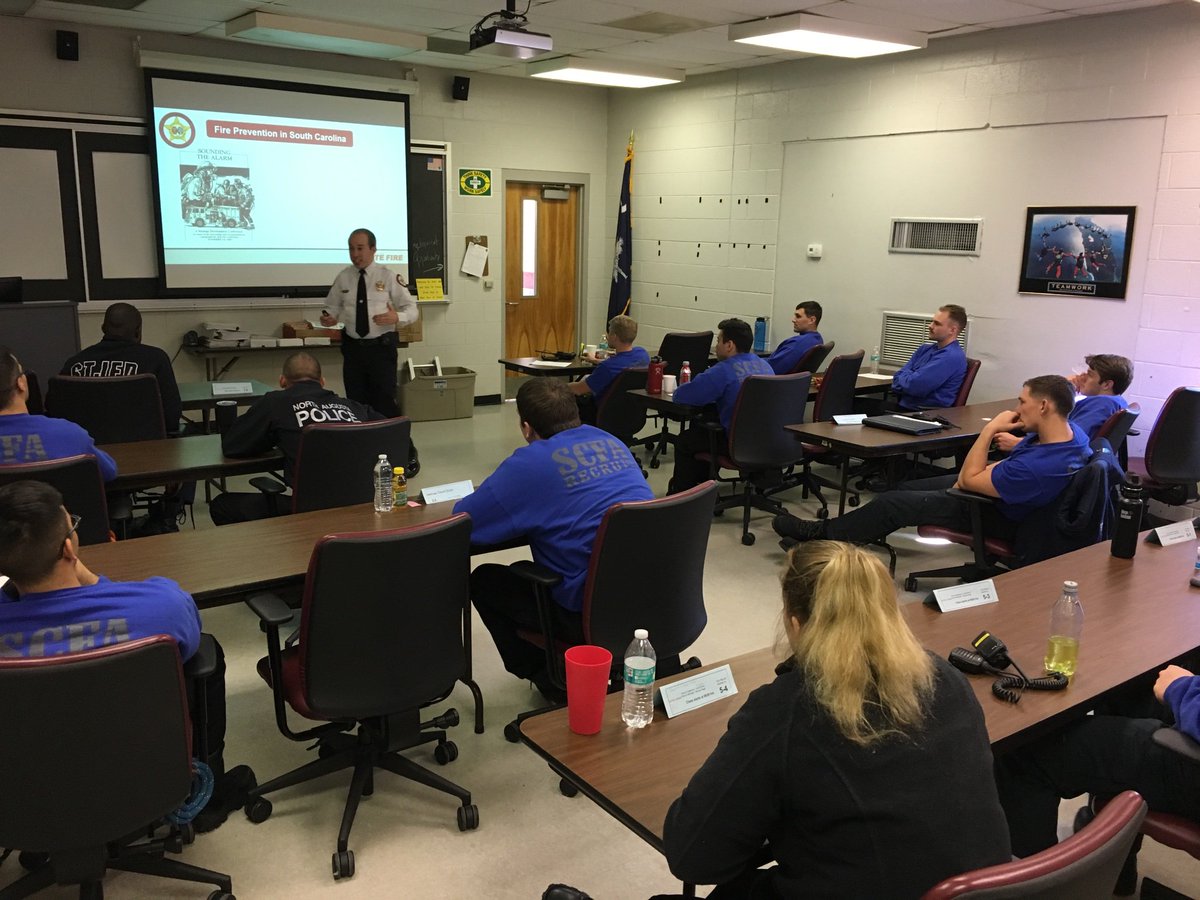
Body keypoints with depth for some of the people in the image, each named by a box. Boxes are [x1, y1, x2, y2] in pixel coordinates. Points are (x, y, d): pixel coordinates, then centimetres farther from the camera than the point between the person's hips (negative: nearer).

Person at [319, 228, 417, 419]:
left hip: (381, 347, -3)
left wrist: (397, 317, -24)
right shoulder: (343, 277, 5)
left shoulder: (388, 276, -2)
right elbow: (333, 306, 15)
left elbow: (411, 309, -2)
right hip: (353, 347, 3)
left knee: (384, 401, -2)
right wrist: (330, 317, -8)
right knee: (355, 401, 10)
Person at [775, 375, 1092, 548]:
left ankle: (820, 533, 13)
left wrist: (989, 430, -23)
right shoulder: (1071, 431, -9)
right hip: (1005, 494, 9)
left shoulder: (1043, 466, -38)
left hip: (1002, 519, -9)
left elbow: (969, 479, -27)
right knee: (908, 487, 16)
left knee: (894, 502, -4)